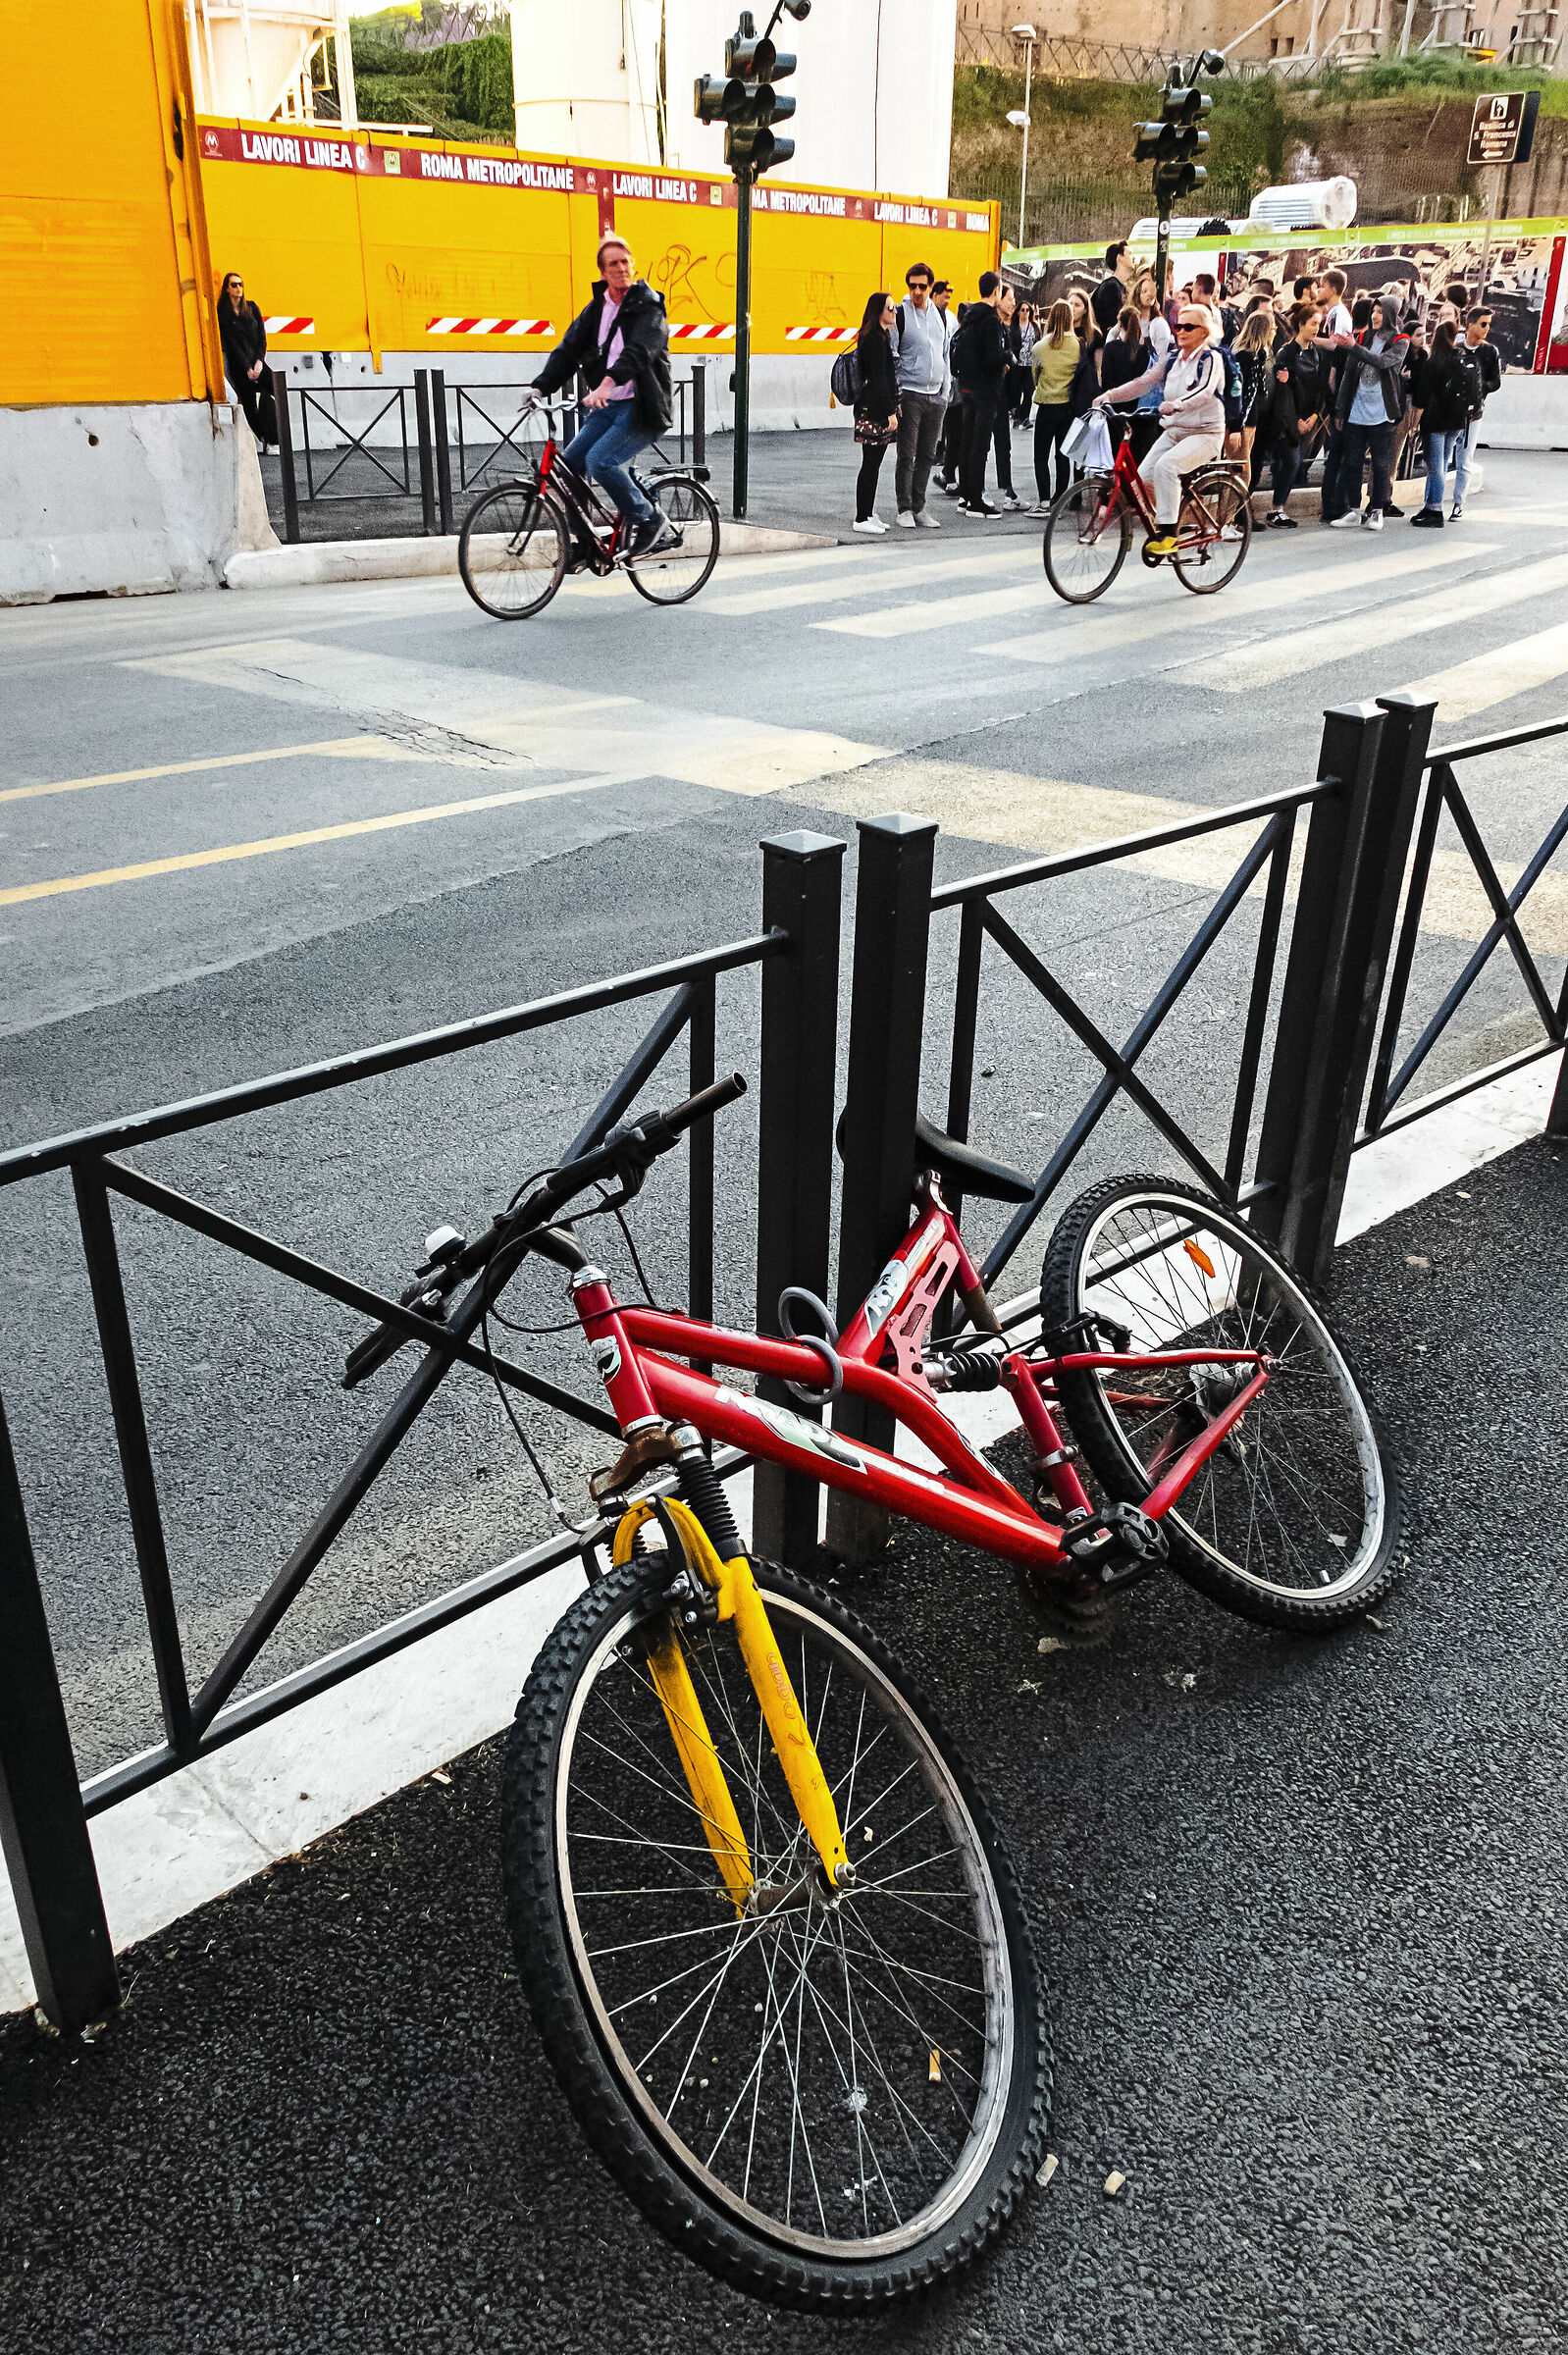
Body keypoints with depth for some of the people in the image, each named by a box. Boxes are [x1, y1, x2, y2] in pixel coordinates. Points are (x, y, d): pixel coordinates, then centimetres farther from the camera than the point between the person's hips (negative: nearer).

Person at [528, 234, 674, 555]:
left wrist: (608, 383, -41)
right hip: (607, 408, 7)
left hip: (640, 407, -7)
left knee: (601, 461, -25)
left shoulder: (648, 306, -5)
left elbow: (639, 350, -24)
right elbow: (569, 349, 7)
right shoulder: (596, 308, 13)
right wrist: (541, 387, -10)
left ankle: (651, 520, -7)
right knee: (568, 465, -4)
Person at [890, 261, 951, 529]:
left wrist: (945, 391, 14)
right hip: (909, 394, -5)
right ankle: (904, 509, 2)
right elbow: (890, 357, -5)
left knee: (927, 455, 6)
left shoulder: (941, 315, 12)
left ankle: (919, 507, 13)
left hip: (936, 396, 5)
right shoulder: (900, 314, -4)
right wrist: (894, 396, -11)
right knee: (907, 455, -5)